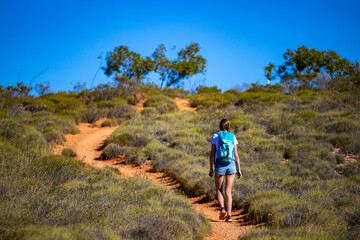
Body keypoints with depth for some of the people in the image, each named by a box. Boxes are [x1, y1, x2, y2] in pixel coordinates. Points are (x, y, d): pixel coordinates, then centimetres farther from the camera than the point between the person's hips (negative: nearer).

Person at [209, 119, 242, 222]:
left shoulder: (215, 136, 2)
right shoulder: (233, 137, 7)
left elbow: (212, 153, -2)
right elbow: (236, 154, 5)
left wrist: (211, 168, 2)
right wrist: (238, 169, 8)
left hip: (220, 165, -2)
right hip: (231, 165, 2)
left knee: (218, 190, 13)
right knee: (228, 191, 5)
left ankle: (222, 208, -12)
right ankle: (229, 215, -5)